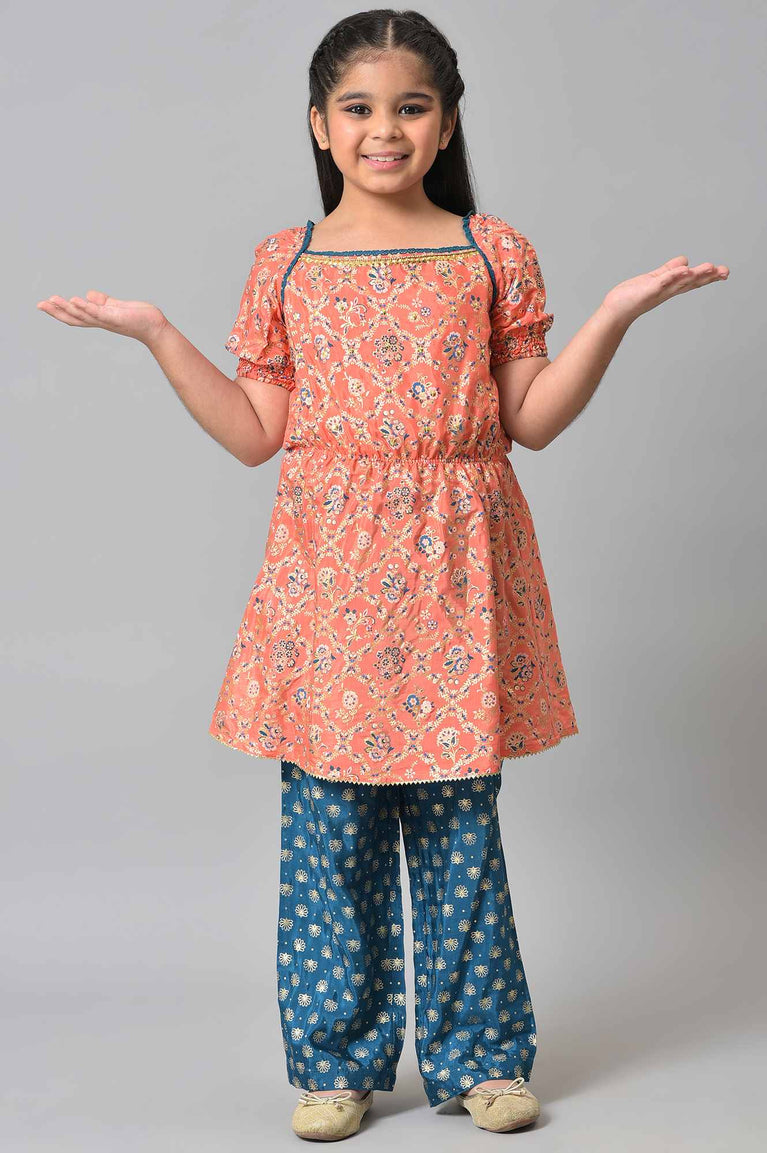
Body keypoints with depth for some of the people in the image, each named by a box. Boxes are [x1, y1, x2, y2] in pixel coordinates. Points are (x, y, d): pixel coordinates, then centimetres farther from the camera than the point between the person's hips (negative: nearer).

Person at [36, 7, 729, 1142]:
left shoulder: (494, 251, 6)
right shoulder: (286, 262, 7)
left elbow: (530, 418, 4)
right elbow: (258, 434, 6)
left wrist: (616, 313, -5)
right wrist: (157, 334, 1)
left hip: (454, 567, 0)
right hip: (330, 564, 1)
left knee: (459, 821, 5)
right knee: (327, 824, 4)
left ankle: (479, 1055, 20)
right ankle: (339, 1061, 19)